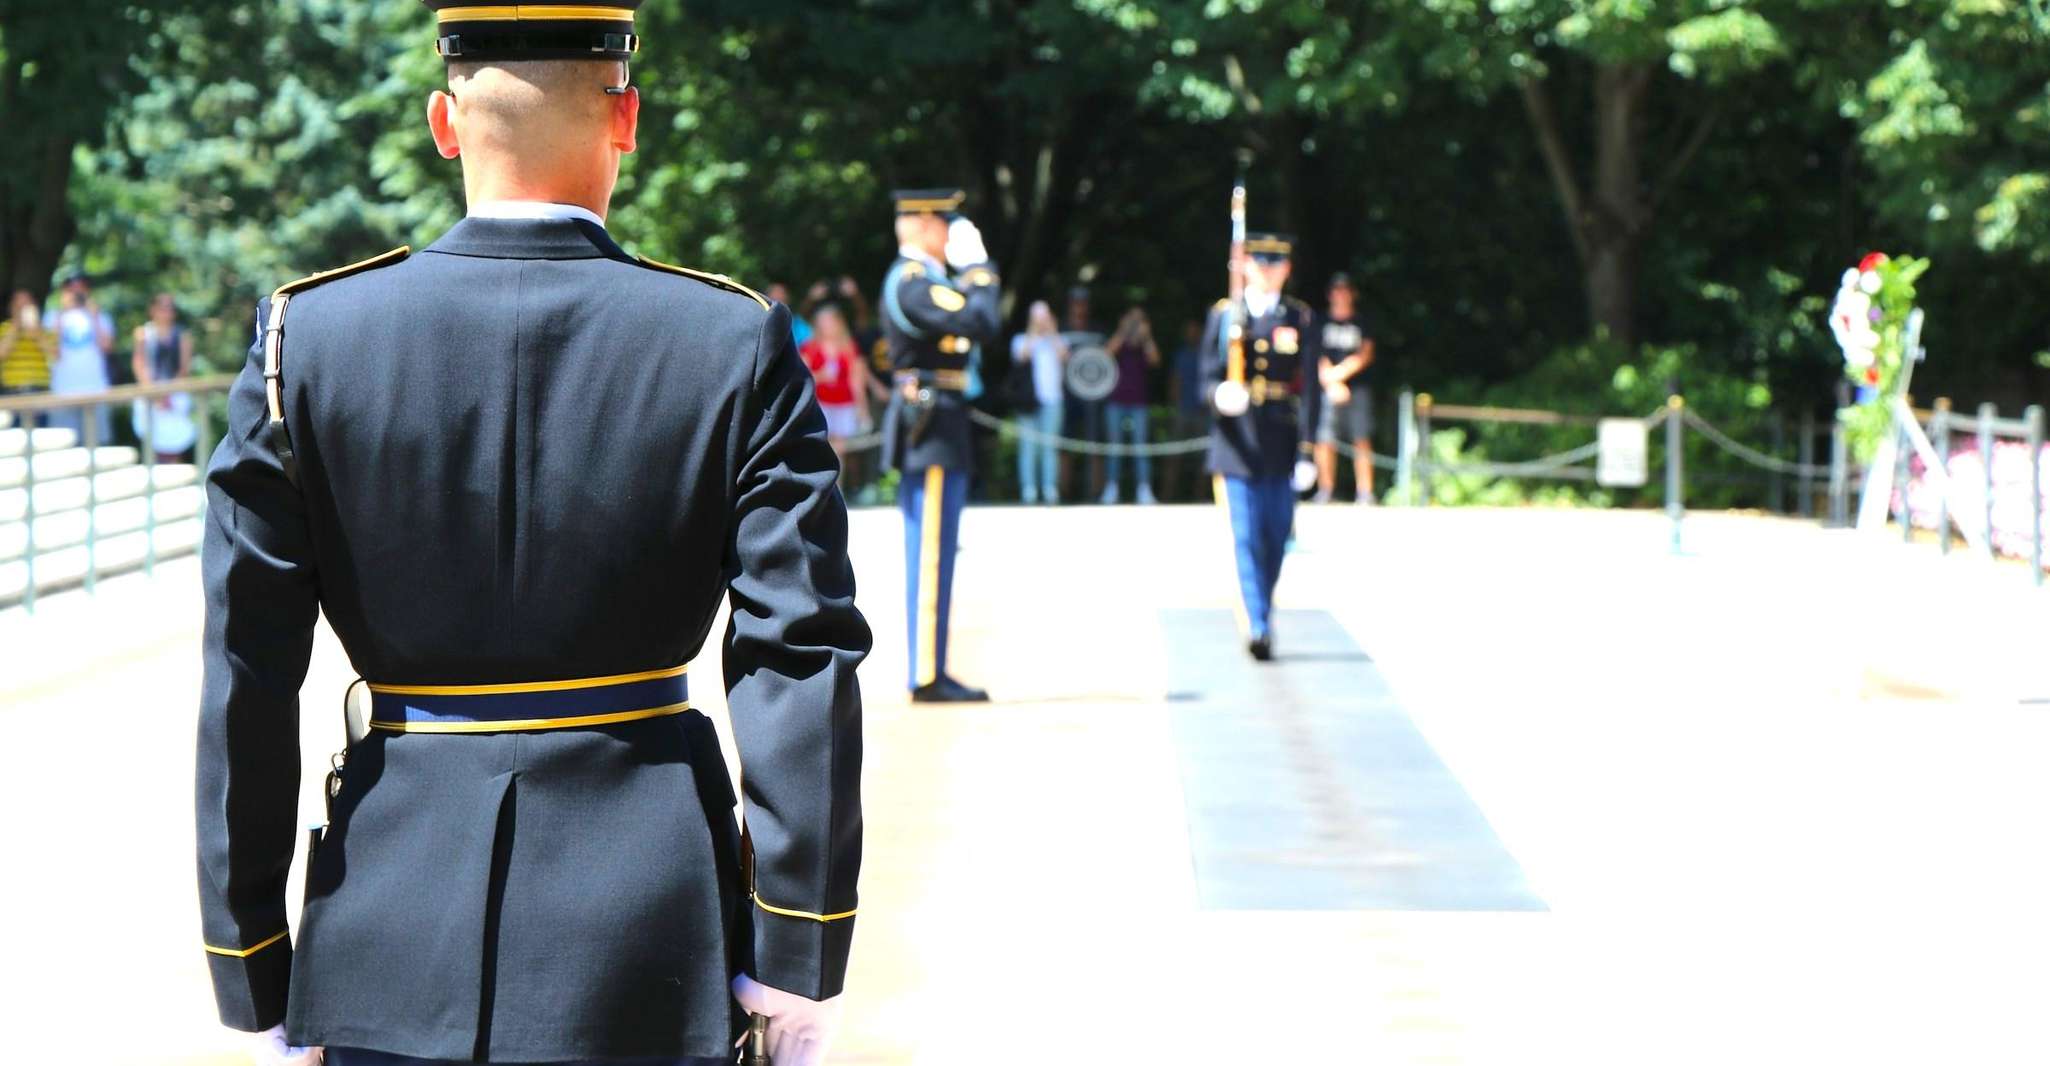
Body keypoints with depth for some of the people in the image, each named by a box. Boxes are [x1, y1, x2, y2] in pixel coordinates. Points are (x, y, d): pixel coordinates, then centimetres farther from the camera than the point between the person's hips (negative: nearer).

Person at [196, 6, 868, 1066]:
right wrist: (797, 965, -4)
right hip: (653, 954, 0)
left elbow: (245, 681, -4)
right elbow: (802, 659, -9)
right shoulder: (733, 343, -6)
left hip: (390, 962, 1)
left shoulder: (307, 336, -4)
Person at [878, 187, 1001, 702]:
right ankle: (927, 677, -7)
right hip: (932, 426, -11)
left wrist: (970, 271, 10)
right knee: (930, 556, -8)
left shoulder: (922, 279, 18)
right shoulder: (912, 281, -15)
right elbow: (981, 321, -24)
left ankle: (929, 672, 15)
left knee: (929, 556, 11)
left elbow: (972, 321, 18)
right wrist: (979, 266, -11)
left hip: (930, 430, 11)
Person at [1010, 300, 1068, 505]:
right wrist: (1034, 333, -3)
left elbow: (1064, 358, -3)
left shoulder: (1056, 341, 17)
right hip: (1030, 400, -1)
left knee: (1049, 445, -3)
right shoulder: (1022, 340, 12)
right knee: (1028, 444, -6)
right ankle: (1028, 488, -6)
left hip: (1053, 399, 1)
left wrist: (1052, 333, 0)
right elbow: (1021, 357, -8)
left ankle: (1050, 488, -3)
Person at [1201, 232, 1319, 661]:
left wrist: (1306, 452, -6)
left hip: (1281, 447, 1)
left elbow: (1308, 388, 1)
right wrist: (1221, 395, -20)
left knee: (1276, 537, 6)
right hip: (1237, 445, -1)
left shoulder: (1299, 319, 5)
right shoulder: (1224, 316, 6)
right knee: (1247, 539, -9)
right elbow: (1209, 378, 6)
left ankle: (1258, 616, 23)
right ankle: (1257, 626, -12)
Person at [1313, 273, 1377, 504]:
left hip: (1359, 387, 0)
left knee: (1362, 440, -7)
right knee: (1324, 440, -8)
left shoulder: (1361, 322, 11)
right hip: (1328, 389, 0)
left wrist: (1340, 371, -10)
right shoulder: (1321, 322, 11)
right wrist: (1331, 383, -10)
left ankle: (1365, 492, -5)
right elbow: (1317, 355, 3)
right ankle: (1325, 491, -1)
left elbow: (1365, 355, 2)